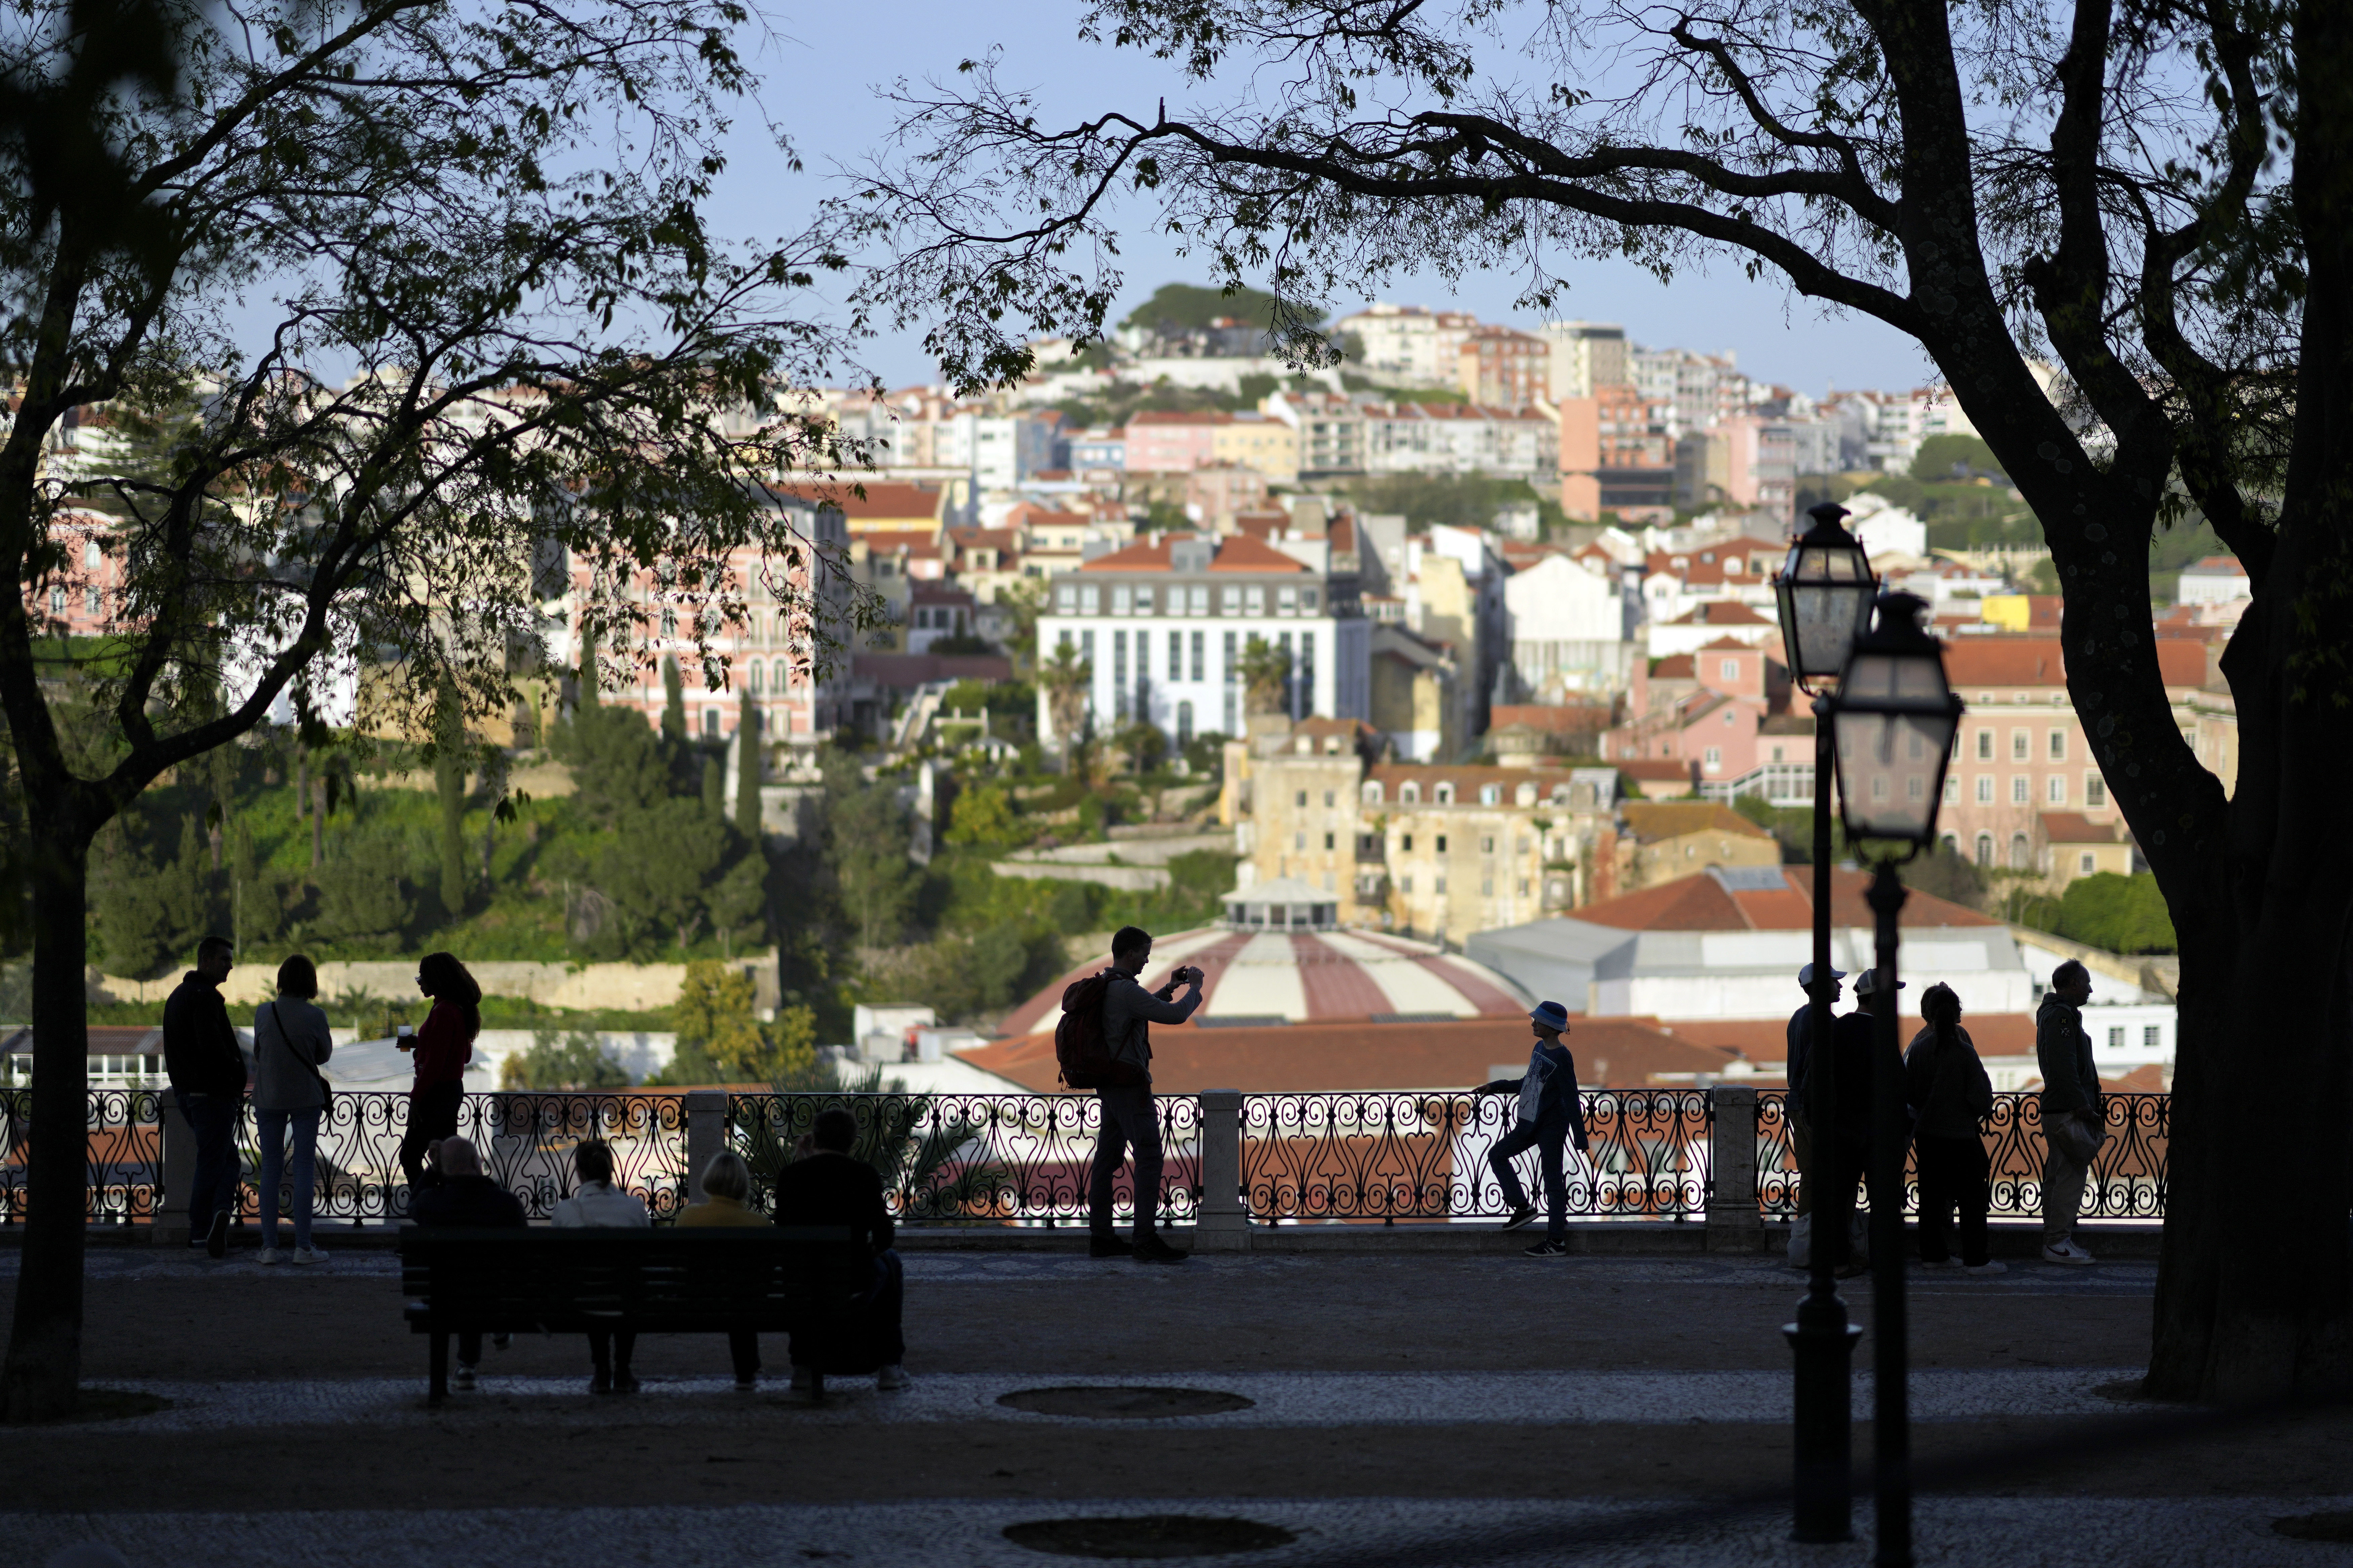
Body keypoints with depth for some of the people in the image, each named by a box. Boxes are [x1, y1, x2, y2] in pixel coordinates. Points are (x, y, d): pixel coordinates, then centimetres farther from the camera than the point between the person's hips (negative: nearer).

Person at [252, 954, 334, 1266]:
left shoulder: (263, 1013, -5)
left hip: (268, 1097, 2)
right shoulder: (314, 1016, -11)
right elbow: (324, 1055, 2)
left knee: (271, 1169, 7)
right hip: (306, 1097, -2)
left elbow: (257, 1053, 8)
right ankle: (303, 1246, 0)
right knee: (304, 1168, 2)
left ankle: (270, 1246, 4)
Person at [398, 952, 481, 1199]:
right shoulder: (461, 1009, 11)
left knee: (410, 1157, -4)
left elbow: (434, 1062, -22)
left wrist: (416, 1098, -18)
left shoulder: (443, 1012, -19)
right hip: (454, 1090, 10)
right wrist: (419, 1046, 16)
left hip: (438, 1093, -10)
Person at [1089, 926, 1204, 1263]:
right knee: (1149, 1158, -9)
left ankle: (1101, 1238, 12)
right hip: (1131, 1087, -10)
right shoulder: (1127, 991, -19)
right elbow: (1177, 1015, -21)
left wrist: (1169, 989, 22)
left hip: (1108, 1086, 10)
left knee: (1108, 1159, 10)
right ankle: (1146, 1241, -13)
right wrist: (1194, 988, -4)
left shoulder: (1104, 987, 12)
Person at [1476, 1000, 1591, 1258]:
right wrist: (1496, 1087, 22)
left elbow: (1572, 1100, -18)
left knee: (1553, 1179, -4)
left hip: (1552, 1127, -9)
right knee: (1497, 1155, 15)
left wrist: (1580, 1138, -19)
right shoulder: (1539, 1049, 8)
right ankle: (1523, 1208, 20)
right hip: (1530, 1124, 9)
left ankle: (1557, 1241, 1)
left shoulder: (1562, 1059, -18)